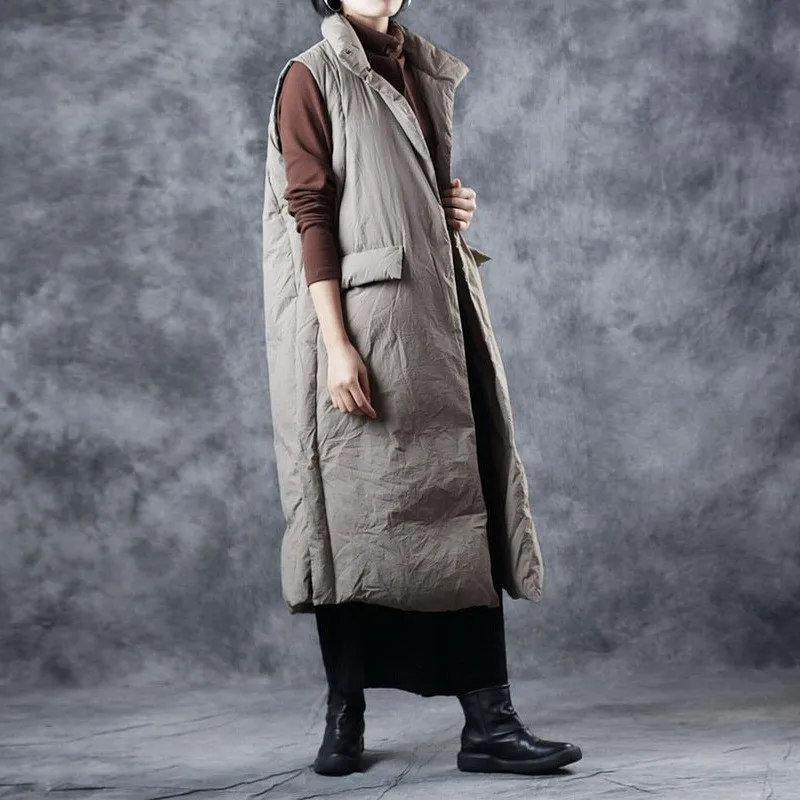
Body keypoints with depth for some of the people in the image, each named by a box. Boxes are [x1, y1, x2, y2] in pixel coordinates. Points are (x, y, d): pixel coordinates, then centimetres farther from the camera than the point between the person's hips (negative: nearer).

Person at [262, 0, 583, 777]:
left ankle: (487, 723, 0)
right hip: (365, 319, -6)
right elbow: (310, 214, -10)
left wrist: (456, 209, 4)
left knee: (466, 500, -1)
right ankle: (344, 718, 13)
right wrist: (336, 342, -19)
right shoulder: (311, 77, -1)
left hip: (442, 312, 6)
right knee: (357, 505, 0)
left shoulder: (423, 73, 18)